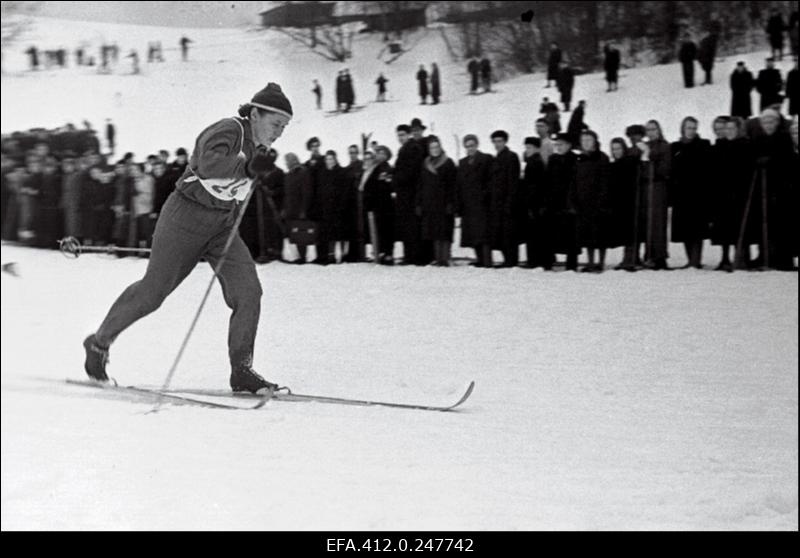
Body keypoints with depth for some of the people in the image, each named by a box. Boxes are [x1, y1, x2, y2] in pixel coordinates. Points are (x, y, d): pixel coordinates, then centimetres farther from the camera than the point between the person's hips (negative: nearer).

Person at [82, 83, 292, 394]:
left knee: (248, 291, -11)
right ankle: (99, 343, 23)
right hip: (186, 218, -7)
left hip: (222, 227, 7)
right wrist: (247, 168, -48)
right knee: (153, 291, 3)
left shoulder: (256, 146, 7)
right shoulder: (227, 131, -19)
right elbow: (209, 165, -40)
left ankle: (241, 371, -7)